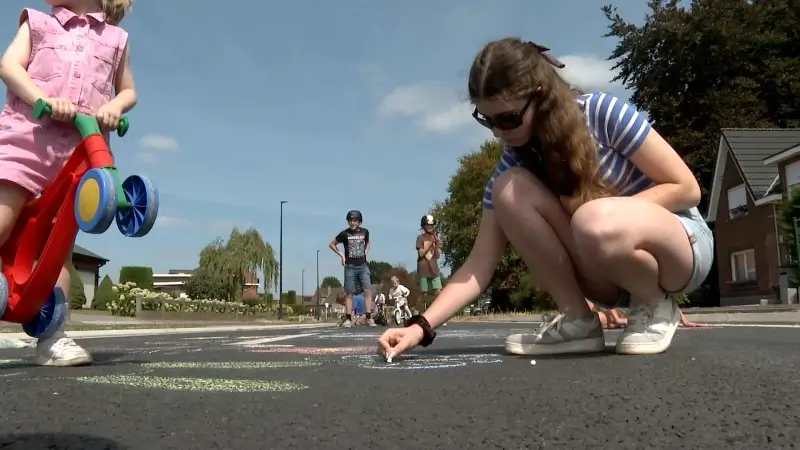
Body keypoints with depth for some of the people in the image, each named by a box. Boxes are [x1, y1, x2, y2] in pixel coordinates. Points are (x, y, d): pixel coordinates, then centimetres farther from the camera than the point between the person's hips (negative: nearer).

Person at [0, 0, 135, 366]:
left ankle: (51, 335, -2)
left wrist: (115, 106, -1)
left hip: (82, 147, 1)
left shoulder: (115, 38, 21)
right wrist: (45, 99, -16)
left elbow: (128, 90, 24)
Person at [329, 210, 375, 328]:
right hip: (350, 267, -2)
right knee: (349, 293, 1)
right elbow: (331, 244, 8)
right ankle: (349, 319, 6)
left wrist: (366, 252, 9)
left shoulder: (365, 232, 3)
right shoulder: (345, 233, -5)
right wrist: (341, 254, -1)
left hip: (363, 266, 2)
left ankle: (369, 318, -3)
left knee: (368, 290, -7)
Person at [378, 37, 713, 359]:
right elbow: (479, 266, -12)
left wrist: (604, 211, -24)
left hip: (683, 246, -4)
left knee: (596, 223, -40)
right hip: (614, 275, 4)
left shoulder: (601, 112, -19)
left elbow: (687, 188, -14)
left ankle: (656, 306, -8)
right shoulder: (512, 165, -7)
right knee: (509, 189, -21)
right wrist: (422, 326, -24)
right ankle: (576, 319, -11)